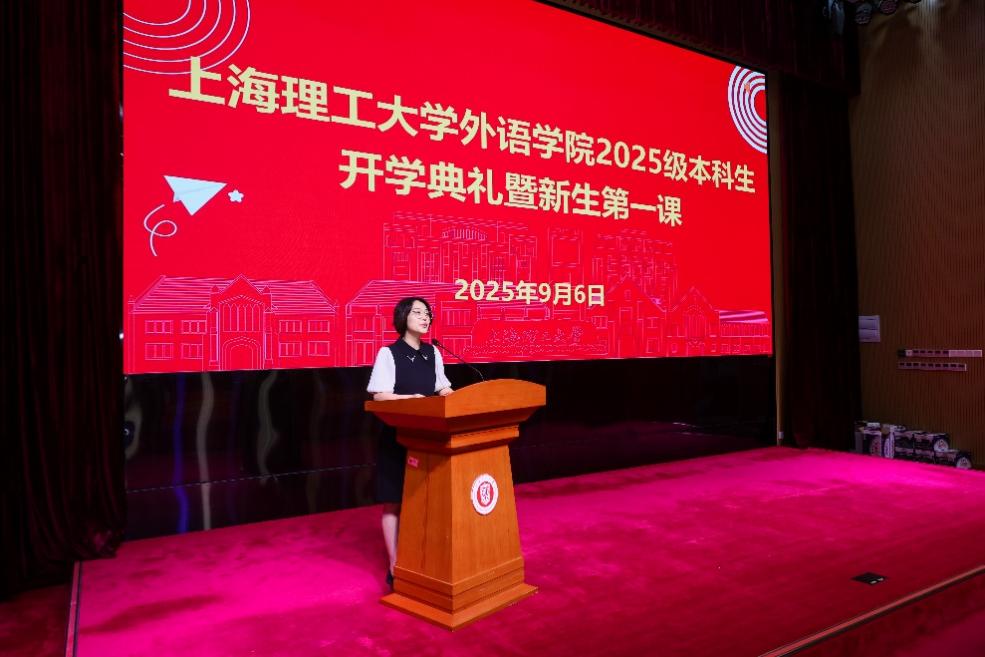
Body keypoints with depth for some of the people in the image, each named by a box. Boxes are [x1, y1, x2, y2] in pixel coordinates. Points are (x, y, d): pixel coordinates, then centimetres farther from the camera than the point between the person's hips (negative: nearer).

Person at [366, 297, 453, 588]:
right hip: (397, 436, -5)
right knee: (394, 502, 1)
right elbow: (380, 396, -13)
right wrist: (414, 398, -23)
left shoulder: (433, 353, 8)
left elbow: (442, 390, 12)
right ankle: (395, 566, 11)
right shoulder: (388, 353, -8)